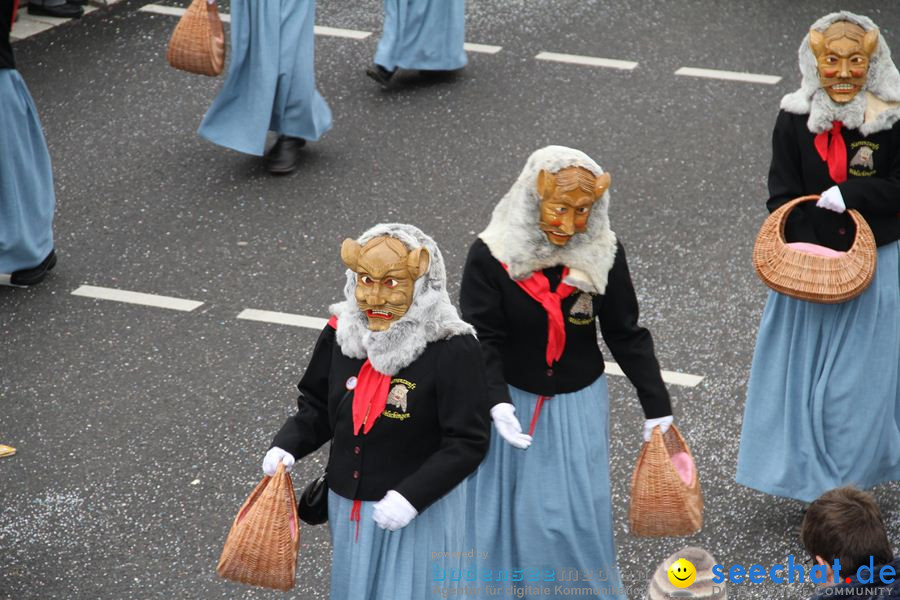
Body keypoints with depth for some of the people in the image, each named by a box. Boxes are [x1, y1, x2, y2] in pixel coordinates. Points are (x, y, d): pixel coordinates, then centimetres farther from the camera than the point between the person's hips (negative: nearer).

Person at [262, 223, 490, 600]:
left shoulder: (452, 351, -22)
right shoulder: (341, 333, -5)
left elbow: (467, 443, -20)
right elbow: (317, 406, 9)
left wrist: (412, 495, -26)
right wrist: (288, 445, -9)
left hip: (419, 512, -6)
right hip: (349, 507, 6)